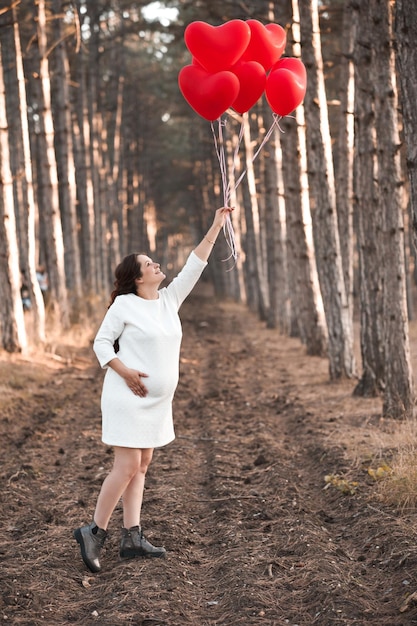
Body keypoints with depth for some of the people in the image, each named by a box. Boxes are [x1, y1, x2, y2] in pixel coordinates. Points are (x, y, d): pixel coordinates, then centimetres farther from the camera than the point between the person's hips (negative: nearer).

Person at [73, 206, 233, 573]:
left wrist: (217, 226, 6)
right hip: (127, 399, -7)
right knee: (127, 466, -11)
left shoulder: (170, 299, 9)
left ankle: (132, 538, 11)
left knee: (142, 464, 8)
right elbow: (101, 342, -4)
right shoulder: (124, 305, -8)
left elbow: (194, 266, 9)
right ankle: (94, 532, 0)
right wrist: (125, 371, -18)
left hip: (156, 401, 7)